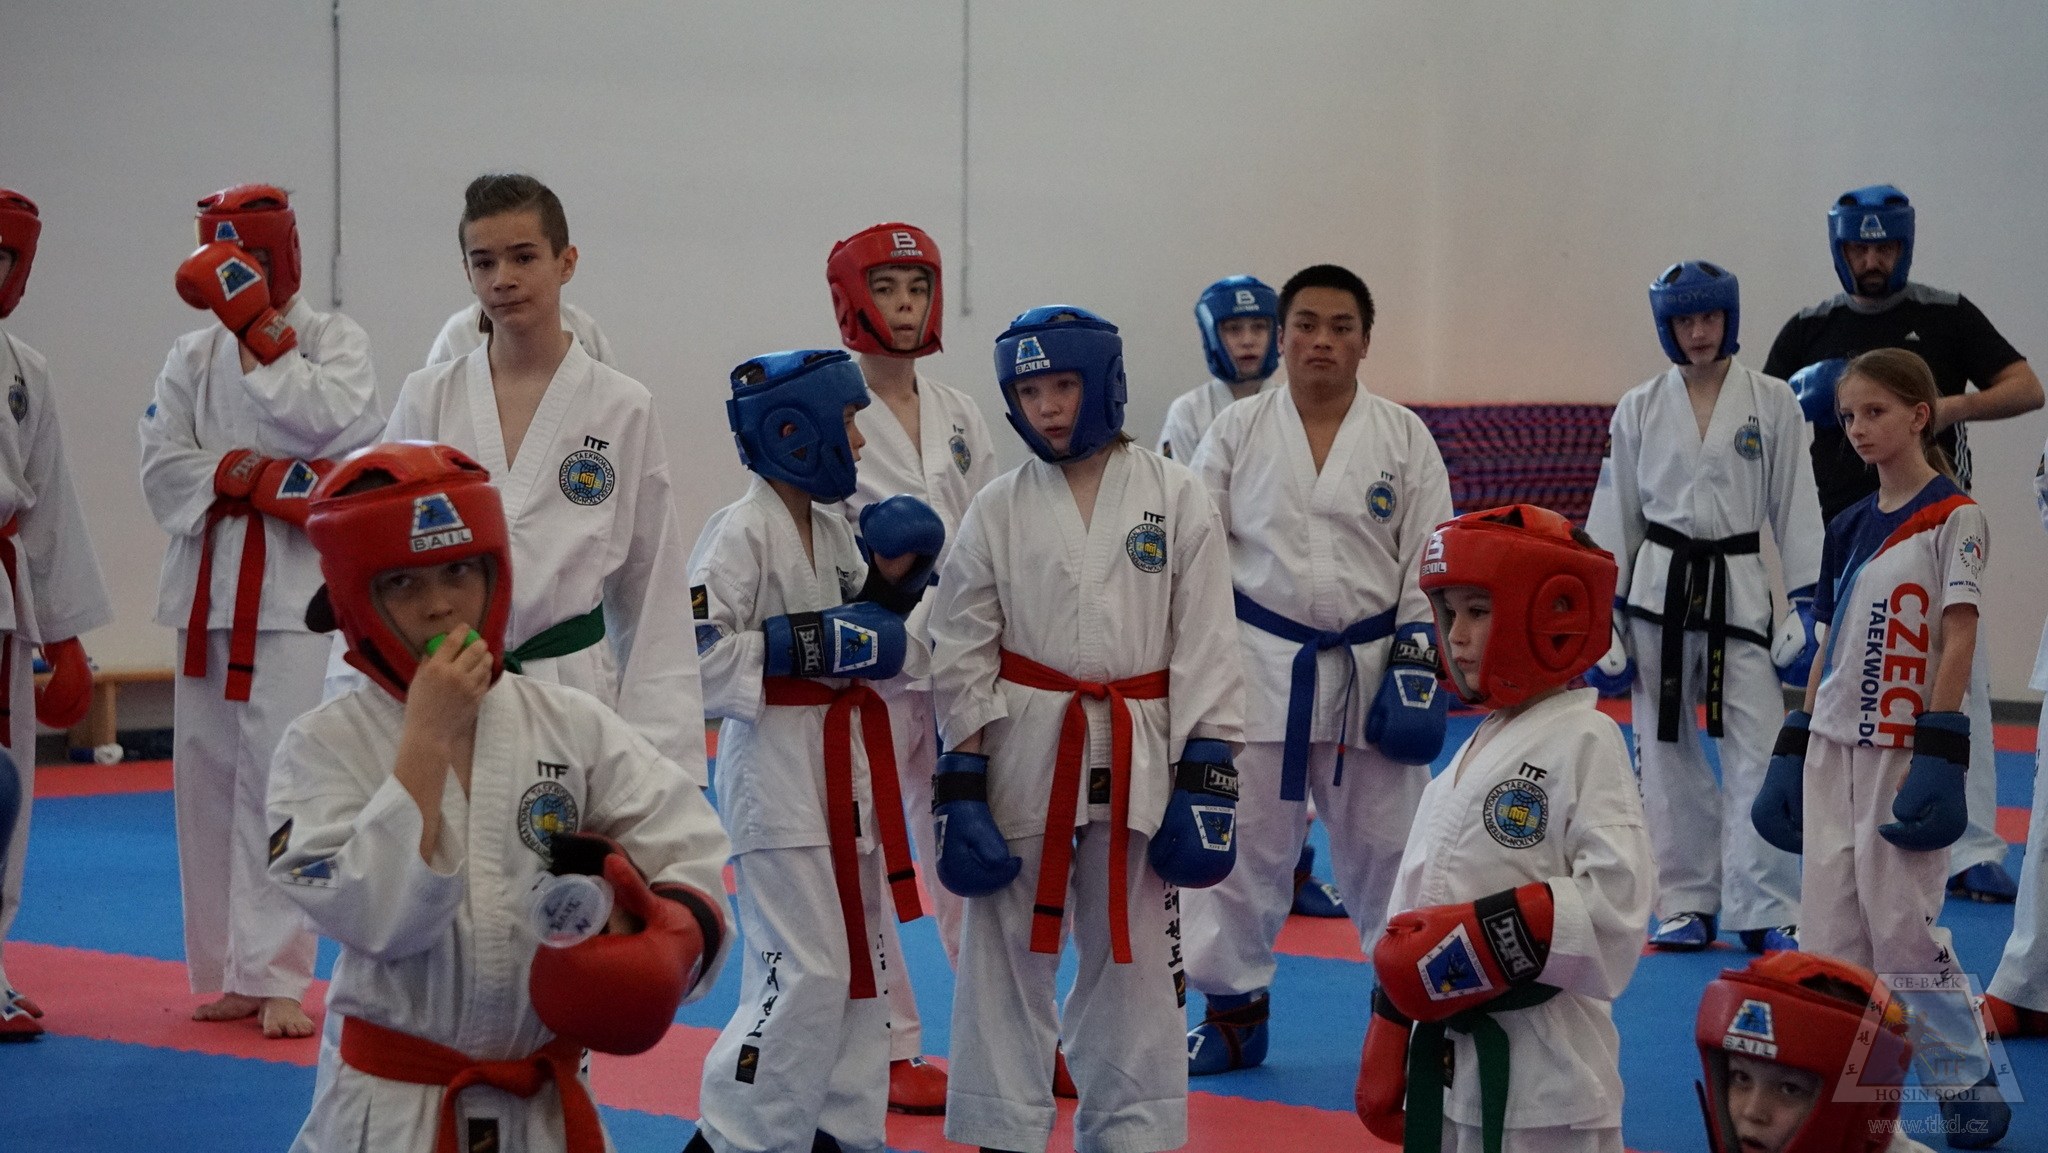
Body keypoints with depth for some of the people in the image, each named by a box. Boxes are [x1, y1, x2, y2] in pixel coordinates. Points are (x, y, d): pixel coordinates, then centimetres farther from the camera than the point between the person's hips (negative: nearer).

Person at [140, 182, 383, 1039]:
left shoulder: (335, 340, 2)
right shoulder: (193, 355, 14)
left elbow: (334, 424, -17)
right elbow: (161, 463, 3)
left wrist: (260, 330, -16)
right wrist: (250, 476, -13)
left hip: (298, 586, -5)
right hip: (206, 584, 5)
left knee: (280, 776, -12)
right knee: (207, 777, 6)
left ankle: (275, 976, -9)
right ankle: (227, 973, 15)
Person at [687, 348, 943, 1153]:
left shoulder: (834, 529, 11)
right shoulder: (741, 532, -15)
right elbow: (697, 652, -23)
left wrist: (890, 583, 1)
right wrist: (808, 642, -23)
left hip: (845, 765, 9)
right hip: (777, 764, -9)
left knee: (859, 961, 15)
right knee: (802, 972, -10)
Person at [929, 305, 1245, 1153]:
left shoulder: (1176, 497, -1)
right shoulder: (999, 509, 1)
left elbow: (1204, 645, 0)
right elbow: (964, 657, 3)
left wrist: (1205, 777, -5)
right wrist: (961, 786, -3)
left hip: (1138, 757, 0)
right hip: (1022, 754, 0)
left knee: (1135, 956, 9)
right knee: (1007, 952, 5)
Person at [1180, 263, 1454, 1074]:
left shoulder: (1404, 438, 1)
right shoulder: (1238, 431, 1)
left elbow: (1429, 559, 1)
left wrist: (1418, 658, -6)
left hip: (1370, 666, 0)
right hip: (1260, 664, 0)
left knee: (1384, 843, 6)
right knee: (1244, 843, 4)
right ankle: (1235, 1008, 17)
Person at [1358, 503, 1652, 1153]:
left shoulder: (1583, 742, -9)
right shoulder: (1473, 757, 15)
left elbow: (1613, 900, -18)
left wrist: (1491, 936, -22)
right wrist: (1387, 1049, 18)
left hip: (1543, 1075, -8)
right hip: (1446, 1055, 8)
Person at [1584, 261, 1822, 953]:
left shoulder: (1771, 403, 1)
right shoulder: (1640, 409, 4)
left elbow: (1796, 511, 2)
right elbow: (1614, 519, 7)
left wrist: (1807, 608, -4)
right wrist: (1602, 621, 3)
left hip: (1738, 593, -1)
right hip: (1657, 592, 2)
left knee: (1758, 752, -7)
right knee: (1666, 752, 6)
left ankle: (1765, 913, 0)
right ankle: (1687, 904, 17)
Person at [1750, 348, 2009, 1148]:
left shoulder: (1952, 519, -8)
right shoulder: (1850, 528, 11)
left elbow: (1958, 641, -12)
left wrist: (1939, 755, -18)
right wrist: (1793, 751, 12)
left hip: (1905, 751, -6)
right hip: (1834, 748, 6)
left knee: (1900, 924, -5)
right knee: (1831, 929, 5)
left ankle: (1968, 1083, 9)